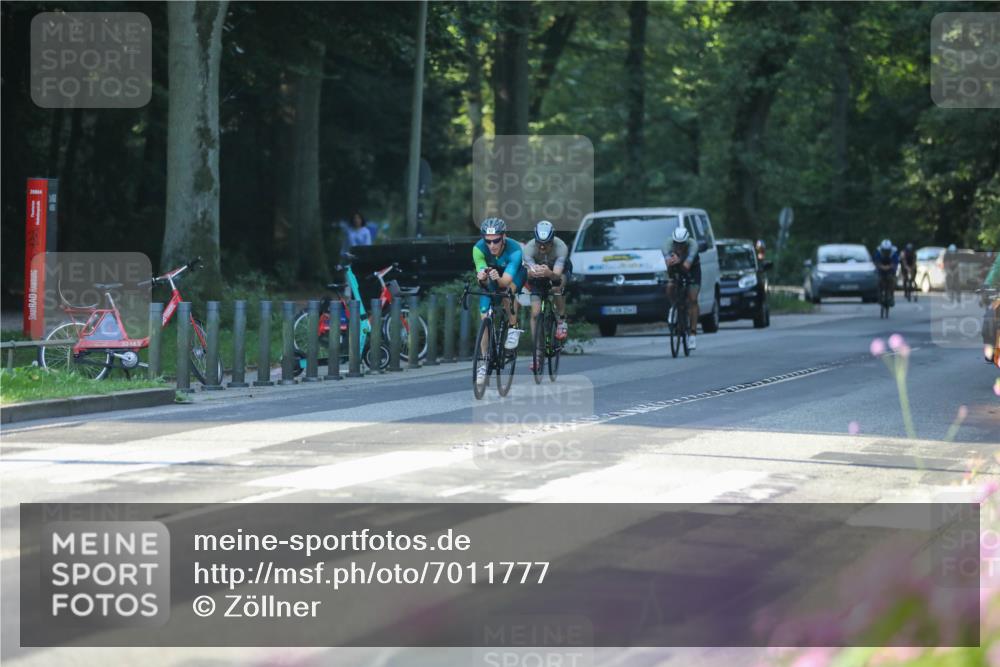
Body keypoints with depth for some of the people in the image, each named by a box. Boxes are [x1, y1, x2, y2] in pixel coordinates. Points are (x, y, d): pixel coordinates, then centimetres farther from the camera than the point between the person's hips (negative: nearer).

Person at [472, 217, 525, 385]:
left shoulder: (514, 250, -38)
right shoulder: (479, 248, -32)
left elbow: (506, 281, -45)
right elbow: (482, 276, -38)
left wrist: (498, 279, -66)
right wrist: (481, 277, -61)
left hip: (514, 275, -2)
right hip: (490, 282, 2)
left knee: (507, 290, -37)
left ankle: (513, 328, -15)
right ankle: (484, 363, 2)